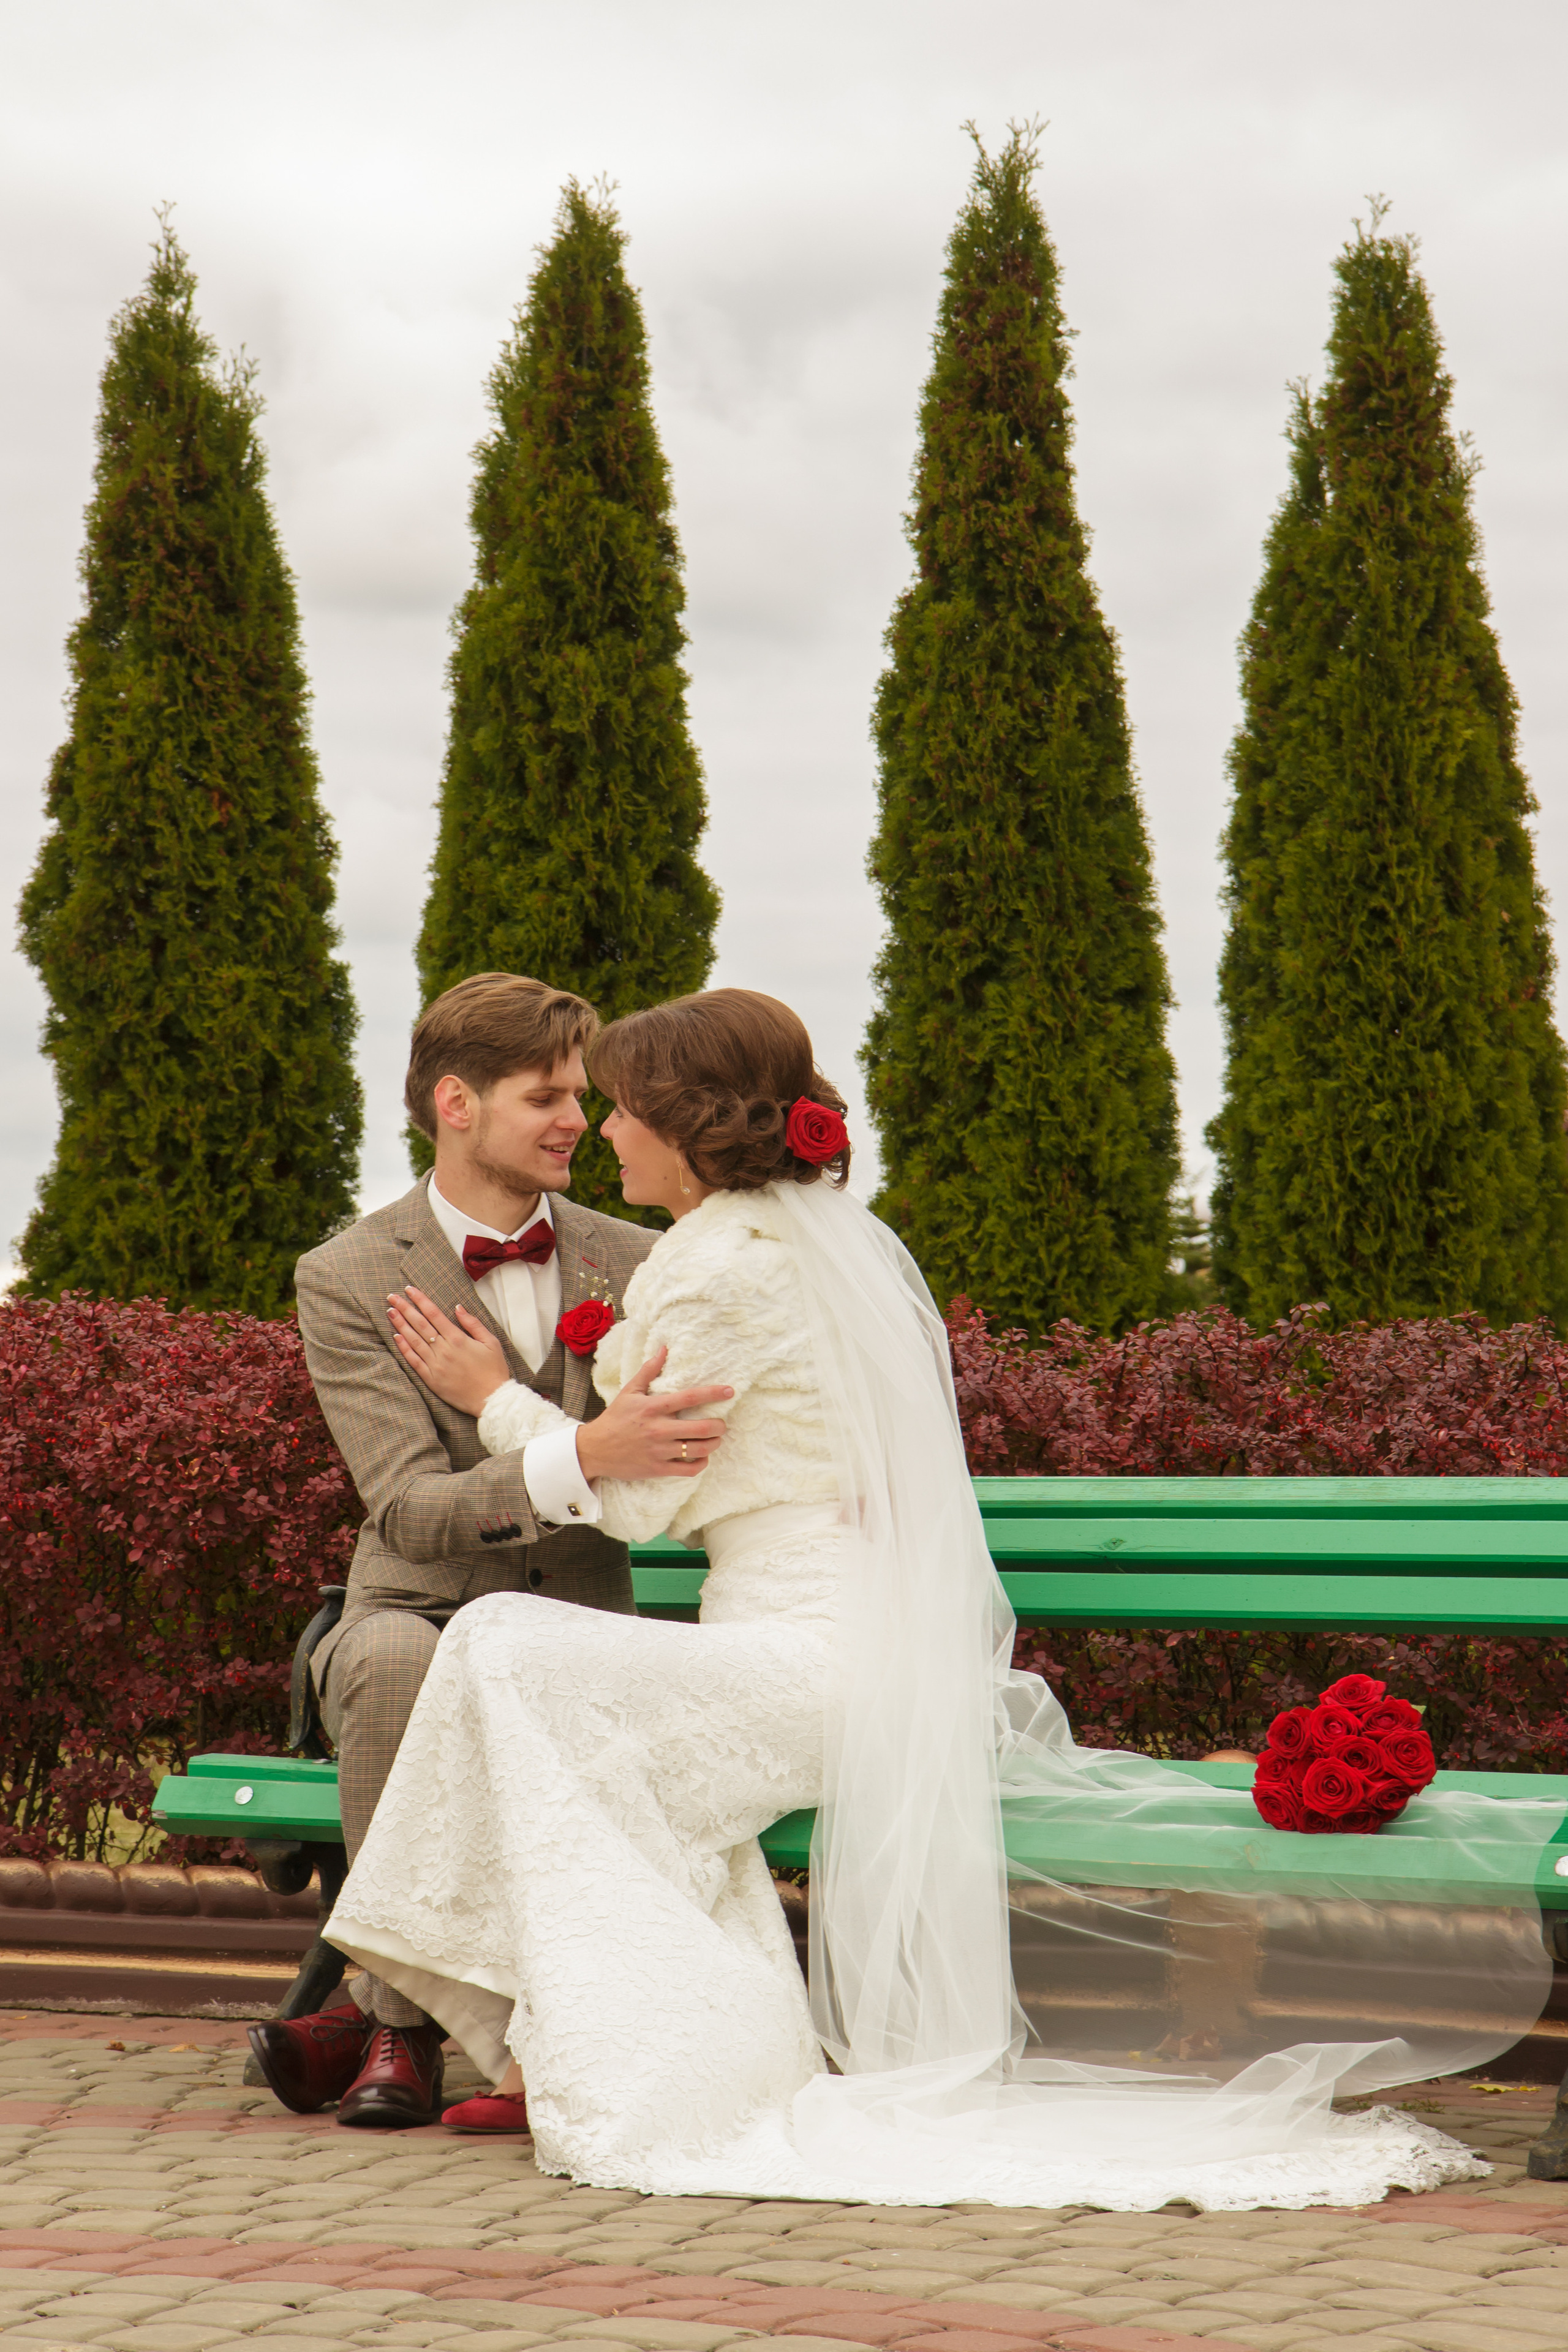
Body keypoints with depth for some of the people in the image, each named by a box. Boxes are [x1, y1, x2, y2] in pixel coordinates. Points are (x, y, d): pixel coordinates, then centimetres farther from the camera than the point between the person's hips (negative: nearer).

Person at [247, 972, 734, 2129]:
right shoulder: (348, 1279, -5)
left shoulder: (635, 1265, 6)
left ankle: (390, 2007, -15)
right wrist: (585, 1458, -35)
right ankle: (404, 2018, -23)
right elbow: (411, 1512, -18)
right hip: (420, 1615, -2)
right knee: (399, 1660, -38)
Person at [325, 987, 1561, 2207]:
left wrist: (497, 1398, 4)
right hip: (888, 1671, 10)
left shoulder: (725, 1263, -12)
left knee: (511, 1653, -16)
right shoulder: (834, 1232, 17)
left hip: (811, 1663, -10)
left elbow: (635, 1496, -8)